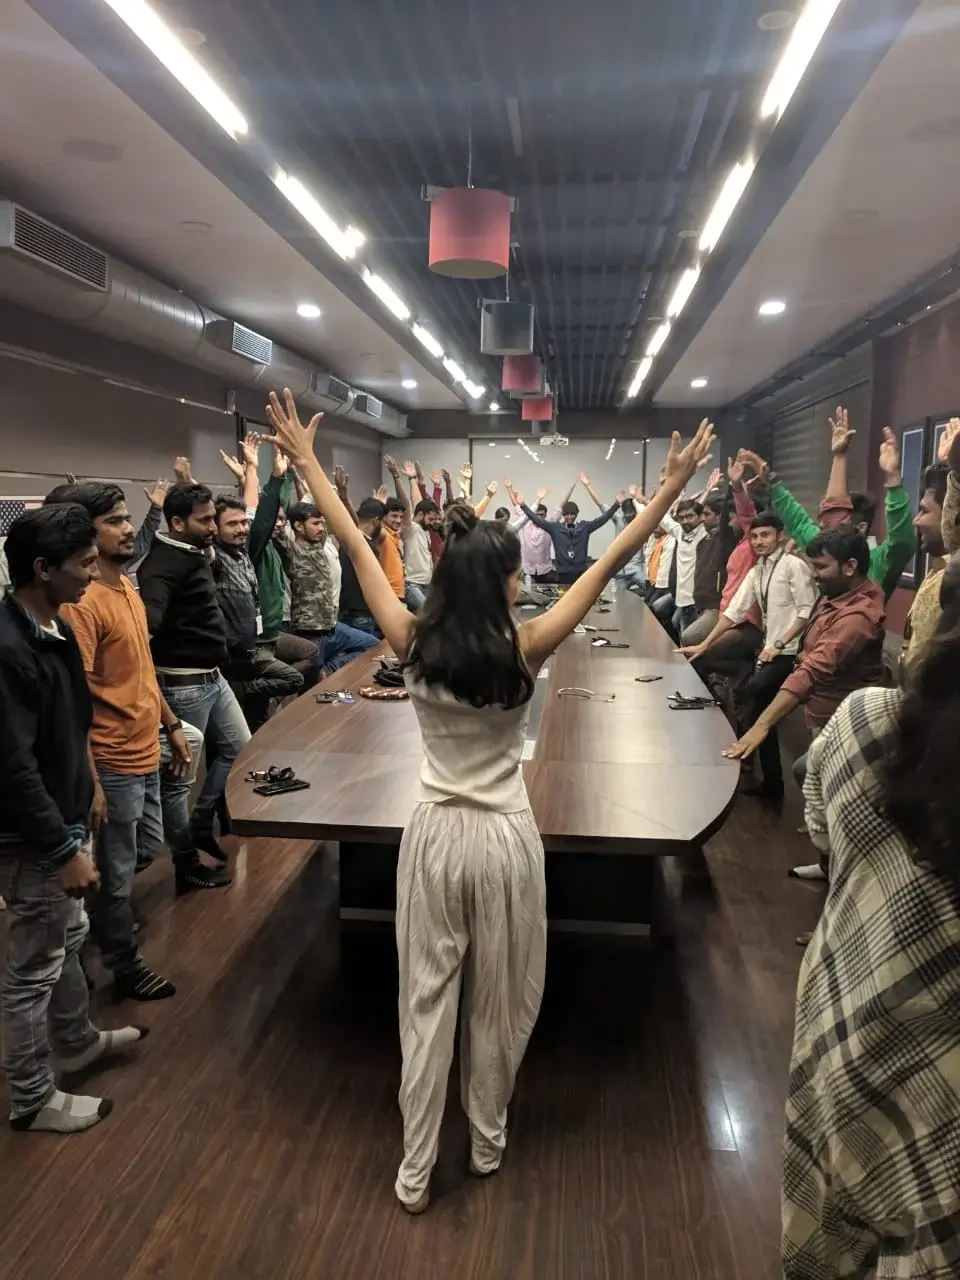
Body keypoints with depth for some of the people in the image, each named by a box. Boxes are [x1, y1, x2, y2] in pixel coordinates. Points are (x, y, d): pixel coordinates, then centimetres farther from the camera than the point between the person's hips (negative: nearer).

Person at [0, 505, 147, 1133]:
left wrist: (87, 789, 20)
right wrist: (65, 850, -22)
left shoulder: (56, 628, 2)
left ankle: (77, 1041, 46)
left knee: (69, 939, 25)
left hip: (64, 821, 9)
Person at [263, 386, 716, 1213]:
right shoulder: (525, 649, -16)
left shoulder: (412, 643, -11)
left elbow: (355, 545, -5)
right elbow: (608, 565, -13)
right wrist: (673, 488, -7)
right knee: (499, 1001, 18)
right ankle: (487, 1144, 38)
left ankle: (415, 1174, 25)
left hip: (434, 834, 2)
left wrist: (305, 458, 4)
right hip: (504, 837, -1)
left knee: (428, 999, 13)